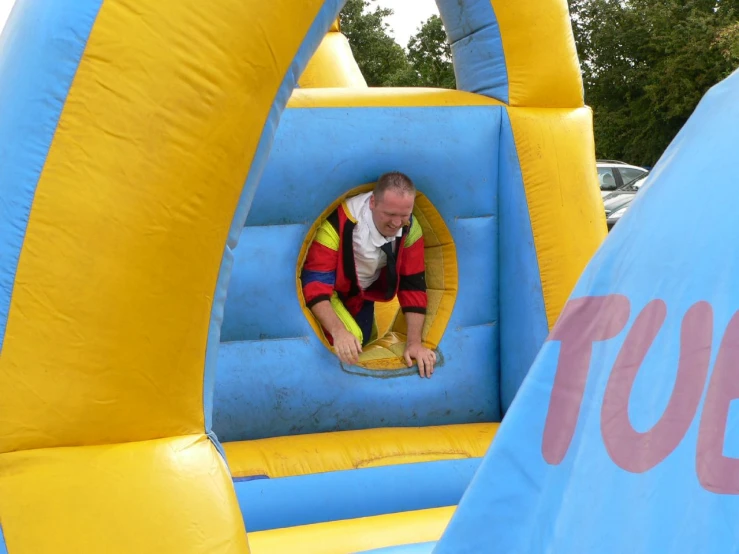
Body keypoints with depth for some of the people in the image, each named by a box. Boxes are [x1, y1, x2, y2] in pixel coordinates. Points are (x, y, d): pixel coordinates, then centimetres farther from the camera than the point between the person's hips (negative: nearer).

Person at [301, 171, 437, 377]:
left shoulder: (410, 229, -23)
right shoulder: (339, 222, -40)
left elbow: (412, 285, -17)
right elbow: (314, 282, -41)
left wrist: (414, 342, -23)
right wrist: (338, 330, -54)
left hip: (362, 292, 6)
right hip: (328, 289, -6)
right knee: (350, 340, -27)